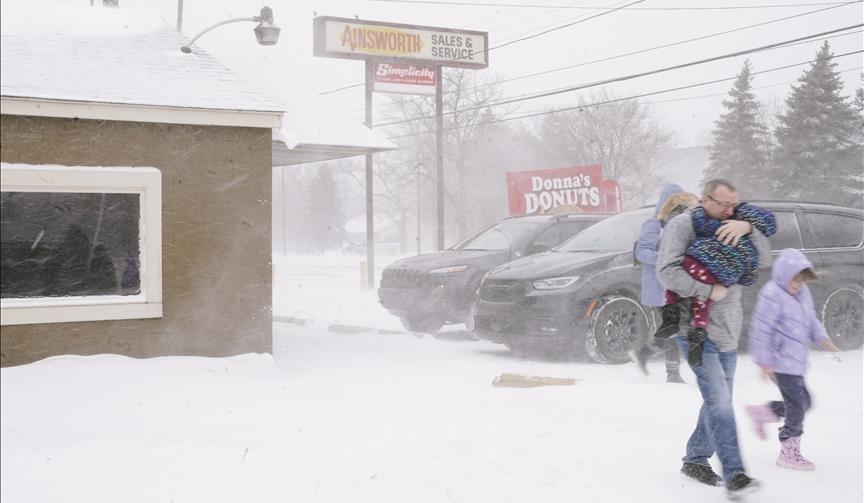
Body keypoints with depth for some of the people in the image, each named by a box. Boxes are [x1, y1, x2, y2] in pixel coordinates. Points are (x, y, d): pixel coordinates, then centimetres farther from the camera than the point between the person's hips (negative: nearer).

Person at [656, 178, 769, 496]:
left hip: (728, 333, 8)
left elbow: (764, 257, 3)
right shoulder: (682, 225, -8)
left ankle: (695, 460, 28)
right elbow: (667, 271, -19)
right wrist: (709, 291, -19)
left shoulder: (732, 230, 12)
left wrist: (748, 228, -13)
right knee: (719, 402, -13)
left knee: (718, 402, 14)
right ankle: (734, 474, -12)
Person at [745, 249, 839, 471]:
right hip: (782, 362, -9)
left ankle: (760, 413, 29)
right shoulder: (772, 295, -17)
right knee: (797, 405, -5)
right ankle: (789, 453, 8)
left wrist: (822, 338, 1)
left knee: (803, 403, 14)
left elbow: (811, 320, 21)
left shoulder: (802, 293, 11)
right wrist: (764, 362, -18)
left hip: (795, 362, 9)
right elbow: (760, 330, -18)